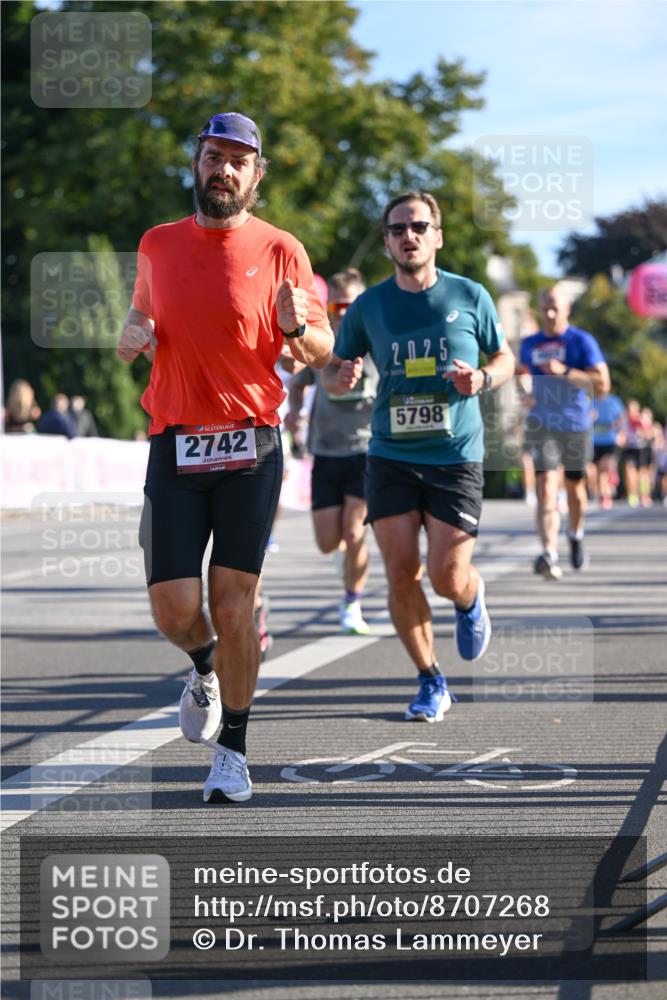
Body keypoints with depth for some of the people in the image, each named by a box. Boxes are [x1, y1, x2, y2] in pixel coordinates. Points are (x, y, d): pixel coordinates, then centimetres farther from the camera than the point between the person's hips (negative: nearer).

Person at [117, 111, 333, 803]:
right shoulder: (157, 244, 10)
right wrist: (132, 336, 4)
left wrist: (298, 329, -17)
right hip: (174, 444, 2)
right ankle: (206, 668, 30)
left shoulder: (281, 251, 1)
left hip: (250, 445, -2)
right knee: (174, 607, -7)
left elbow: (324, 354, 5)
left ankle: (233, 753, 12)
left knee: (234, 604, -4)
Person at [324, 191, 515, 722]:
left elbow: (505, 359, 12)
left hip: (456, 458, -1)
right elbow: (336, 369, 15)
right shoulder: (368, 306, 3)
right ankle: (431, 682, 12)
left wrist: (482, 378, -10)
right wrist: (342, 377, -9)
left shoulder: (471, 297, 1)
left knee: (448, 576, -8)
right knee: (401, 574, -5)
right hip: (391, 456, 1)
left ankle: (471, 599, 31)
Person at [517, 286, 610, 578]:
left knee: (575, 488, 13)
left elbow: (602, 384, -12)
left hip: (576, 425, -1)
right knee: (546, 488, -16)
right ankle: (549, 555, -27)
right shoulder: (530, 344, 8)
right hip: (542, 426, 1)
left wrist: (565, 371, -22)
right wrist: (522, 383, 3)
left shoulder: (582, 341, -4)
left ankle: (576, 535, 44)